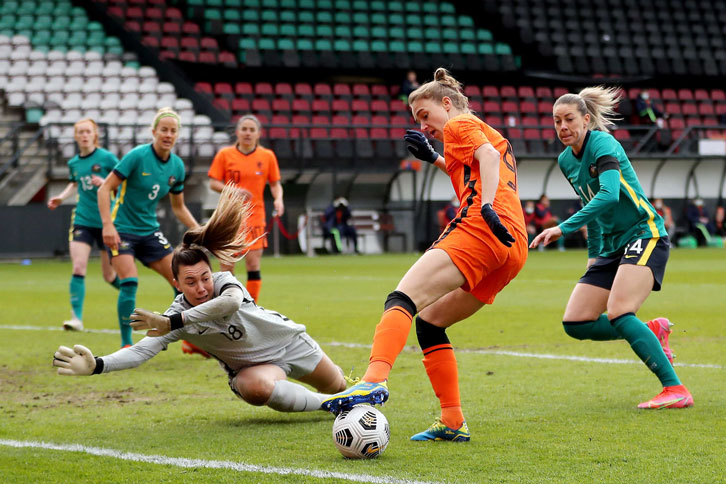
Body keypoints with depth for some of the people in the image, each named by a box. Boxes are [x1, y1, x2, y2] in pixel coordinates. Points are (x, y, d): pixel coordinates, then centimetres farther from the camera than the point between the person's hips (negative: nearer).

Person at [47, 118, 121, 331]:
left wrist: (105, 184, -20)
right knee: (78, 268, -14)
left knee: (110, 276, 6)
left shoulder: (106, 158, -8)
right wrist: (61, 197, 10)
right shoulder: (73, 163, 6)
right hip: (82, 221, 3)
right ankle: (76, 318, -11)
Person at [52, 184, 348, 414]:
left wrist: (172, 322, -56)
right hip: (251, 367, 0)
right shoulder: (178, 314, -24)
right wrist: (96, 366, -53)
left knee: (338, 386, 17)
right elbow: (142, 351, -35)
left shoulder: (224, 282, -29)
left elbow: (232, 301, -54)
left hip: (288, 341, 0)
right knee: (257, 388, -37)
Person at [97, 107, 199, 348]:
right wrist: (107, 225, -25)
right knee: (129, 282, -20)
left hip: (150, 231, 6)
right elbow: (105, 188, -16)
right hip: (122, 230, -6)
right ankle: (126, 343, -6)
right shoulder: (137, 156, -16)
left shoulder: (177, 166, 2)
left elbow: (178, 207, 15)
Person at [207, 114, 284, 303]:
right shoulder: (224, 154, 0)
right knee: (227, 265, 0)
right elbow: (213, 183, 0)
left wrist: (278, 199, -8)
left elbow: (275, 183, 12)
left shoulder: (267, 156, 3)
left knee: (253, 264, -8)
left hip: (254, 216, 0)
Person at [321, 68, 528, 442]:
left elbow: (487, 156, -10)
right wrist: (434, 158, 40)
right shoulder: (491, 135, 34)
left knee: (403, 299, -23)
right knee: (429, 321, 15)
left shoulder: (461, 124, 9)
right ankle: (452, 423, 6)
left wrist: (487, 205, -25)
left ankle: (374, 380, -48)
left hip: (480, 230, -9)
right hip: (514, 247, 9)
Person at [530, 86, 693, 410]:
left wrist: (564, 228, -36)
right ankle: (652, 332, 18)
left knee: (618, 313, -28)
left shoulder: (602, 143, -15)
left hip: (645, 235, -9)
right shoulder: (566, 161, 11)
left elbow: (609, 195, -31)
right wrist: (593, 252, 22)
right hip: (612, 246, 9)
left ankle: (675, 389, -24)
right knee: (575, 323, -1)